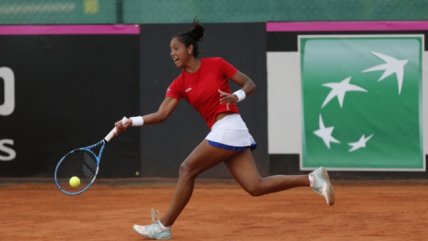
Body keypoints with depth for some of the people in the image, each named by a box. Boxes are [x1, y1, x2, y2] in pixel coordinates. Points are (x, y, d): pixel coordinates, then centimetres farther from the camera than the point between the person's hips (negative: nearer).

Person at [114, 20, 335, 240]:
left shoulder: (216, 64, -3)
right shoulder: (179, 84, 11)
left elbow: (250, 85, 2)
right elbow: (161, 114, 4)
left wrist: (236, 97, -18)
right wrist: (132, 122, -9)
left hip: (228, 127, -7)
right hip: (222, 132, 7)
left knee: (187, 169, -8)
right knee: (256, 186, 0)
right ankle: (311, 179, 8)